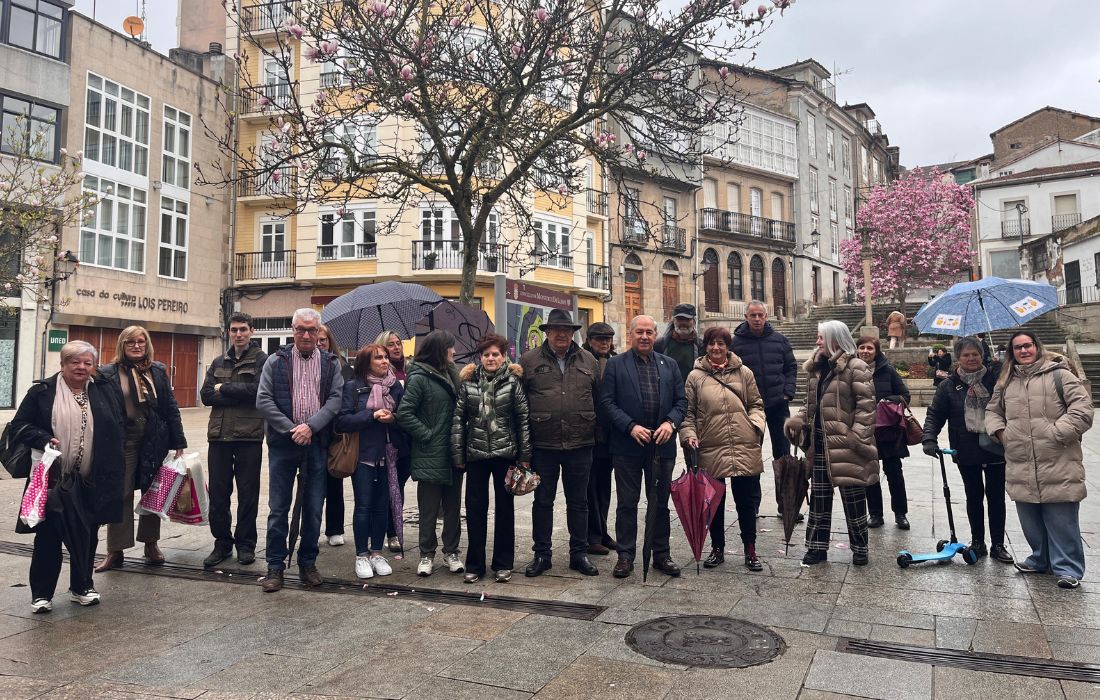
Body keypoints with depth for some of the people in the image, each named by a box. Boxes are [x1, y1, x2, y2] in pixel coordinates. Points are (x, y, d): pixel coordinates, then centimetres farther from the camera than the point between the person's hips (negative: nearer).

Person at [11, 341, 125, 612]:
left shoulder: (105, 392, 6)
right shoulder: (42, 392, -1)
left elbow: (118, 432, 8)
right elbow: (19, 425, 1)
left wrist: (114, 474, 3)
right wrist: (44, 440, -18)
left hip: (92, 482, 2)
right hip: (53, 479, -2)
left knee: (88, 536, 11)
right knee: (48, 537, 4)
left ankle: (82, 587, 27)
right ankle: (41, 594, 18)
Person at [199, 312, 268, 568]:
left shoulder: (261, 360, 0)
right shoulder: (218, 362, 15)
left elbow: (256, 390, -17)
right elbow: (206, 395, 3)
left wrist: (223, 389, -6)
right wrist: (238, 396, -10)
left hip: (249, 436, -4)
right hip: (219, 435, 5)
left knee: (248, 494, 5)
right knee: (218, 492, 8)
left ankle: (245, 544, 17)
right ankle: (222, 542, 21)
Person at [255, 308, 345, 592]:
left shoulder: (331, 364, 7)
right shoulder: (276, 361, 3)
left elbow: (335, 399, -1)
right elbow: (263, 400, -3)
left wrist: (311, 426, -15)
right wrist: (291, 429, -12)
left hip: (316, 443, 1)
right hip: (282, 442, -1)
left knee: (314, 508, 8)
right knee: (278, 508, 4)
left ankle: (308, 563, 21)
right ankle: (275, 566, 14)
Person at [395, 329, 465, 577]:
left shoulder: (450, 373, 9)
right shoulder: (419, 378, -12)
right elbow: (404, 414, -15)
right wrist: (427, 435, -14)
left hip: (453, 453, 6)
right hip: (431, 456, -6)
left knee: (452, 505, 14)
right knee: (429, 508, 5)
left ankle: (451, 552, 26)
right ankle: (427, 555, 18)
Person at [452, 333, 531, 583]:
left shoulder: (513, 381, -2)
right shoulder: (468, 382, 3)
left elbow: (523, 419, -1)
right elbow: (458, 419, 3)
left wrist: (525, 455, -4)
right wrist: (457, 454, 0)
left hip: (505, 453, -1)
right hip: (476, 454, 1)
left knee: (505, 507, 8)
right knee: (475, 508, 6)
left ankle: (503, 564, 20)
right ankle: (474, 564, 18)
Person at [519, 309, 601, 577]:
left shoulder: (589, 361, 8)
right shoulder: (529, 361, 1)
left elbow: (599, 400, 12)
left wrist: (598, 436, 7)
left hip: (580, 445, 2)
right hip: (543, 445, -1)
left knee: (578, 501, 11)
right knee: (543, 501, 9)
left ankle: (579, 554, 23)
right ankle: (541, 554, 22)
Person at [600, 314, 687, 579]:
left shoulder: (669, 365, 11)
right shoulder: (615, 364, 1)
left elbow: (681, 400, 10)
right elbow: (606, 402, -5)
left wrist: (671, 422, -9)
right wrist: (631, 427, -15)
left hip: (662, 445, 3)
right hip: (627, 446, -2)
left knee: (660, 503, 12)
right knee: (627, 503, 6)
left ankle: (661, 554, 23)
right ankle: (625, 555, 16)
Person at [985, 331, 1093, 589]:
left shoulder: (1059, 374, -3)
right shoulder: (1006, 381, 14)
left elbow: (1082, 408, -9)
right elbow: (992, 410, 24)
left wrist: (1058, 433, -14)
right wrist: (1000, 431, 6)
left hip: (1058, 467, -5)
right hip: (1021, 467, 5)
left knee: (1061, 520, -1)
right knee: (1031, 519, 14)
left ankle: (1067, 568, 10)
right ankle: (1041, 559, 31)